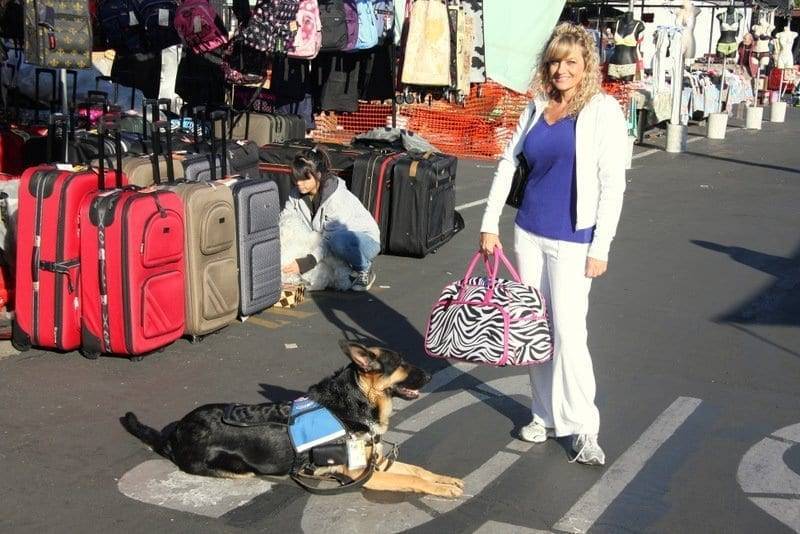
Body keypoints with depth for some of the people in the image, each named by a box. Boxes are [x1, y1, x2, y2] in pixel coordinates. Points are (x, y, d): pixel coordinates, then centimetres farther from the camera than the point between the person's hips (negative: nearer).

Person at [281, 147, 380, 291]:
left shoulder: (337, 197, -28)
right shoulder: (297, 193, -6)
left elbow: (330, 237, -33)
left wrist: (307, 262, -44)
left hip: (364, 239, -8)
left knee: (339, 240, -40)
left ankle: (364, 270, -10)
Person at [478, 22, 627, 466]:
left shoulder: (603, 111, -8)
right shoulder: (537, 108, 8)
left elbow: (613, 184, -10)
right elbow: (508, 163, 13)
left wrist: (600, 248, -14)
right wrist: (489, 224, 8)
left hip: (572, 239, -6)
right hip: (529, 232, 6)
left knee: (569, 332, -9)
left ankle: (583, 428, 3)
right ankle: (545, 414, 24)